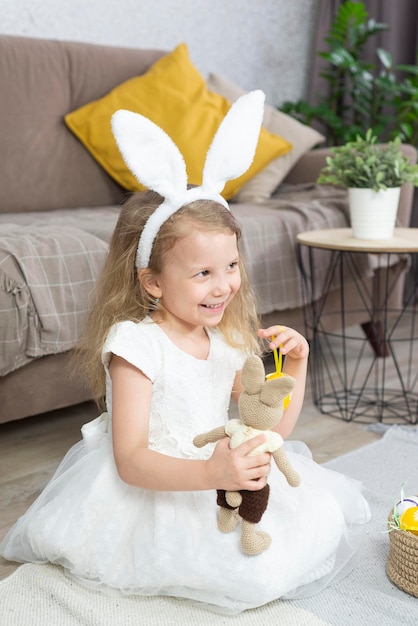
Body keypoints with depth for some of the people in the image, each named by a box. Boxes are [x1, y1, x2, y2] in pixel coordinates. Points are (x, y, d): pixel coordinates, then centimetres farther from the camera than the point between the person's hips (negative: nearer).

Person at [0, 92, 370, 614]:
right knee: (255, 570, -25)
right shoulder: (136, 344, -20)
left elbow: (273, 428, 6)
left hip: (216, 478, 7)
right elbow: (130, 461, -24)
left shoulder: (229, 341, 2)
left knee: (326, 509, -2)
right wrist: (210, 473, -40)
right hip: (147, 494, -7)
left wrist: (295, 364, -9)